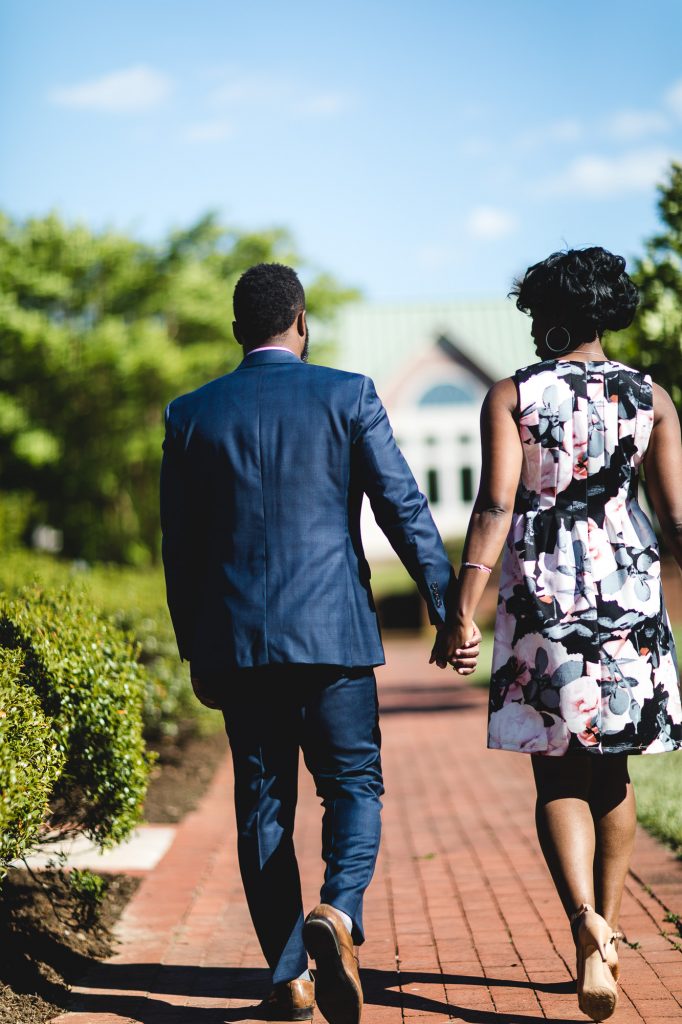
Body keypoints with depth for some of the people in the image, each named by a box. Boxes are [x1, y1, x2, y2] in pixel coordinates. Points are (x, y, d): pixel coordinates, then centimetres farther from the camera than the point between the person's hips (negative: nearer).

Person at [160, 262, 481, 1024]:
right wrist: (447, 609, 0)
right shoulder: (347, 396, -1)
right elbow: (404, 509, -5)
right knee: (352, 783, 8)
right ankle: (338, 913, -19)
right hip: (333, 632, -2)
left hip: (238, 639, 2)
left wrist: (194, 652, 16)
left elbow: (180, 546, 8)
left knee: (262, 802, 9)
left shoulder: (190, 415, 5)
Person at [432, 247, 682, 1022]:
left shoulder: (511, 397, -2)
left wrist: (463, 607, -12)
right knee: (612, 770, 16)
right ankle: (606, 929, 22)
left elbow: (495, 508, -11)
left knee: (558, 777, 4)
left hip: (542, 599, -2)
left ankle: (586, 923, -16)